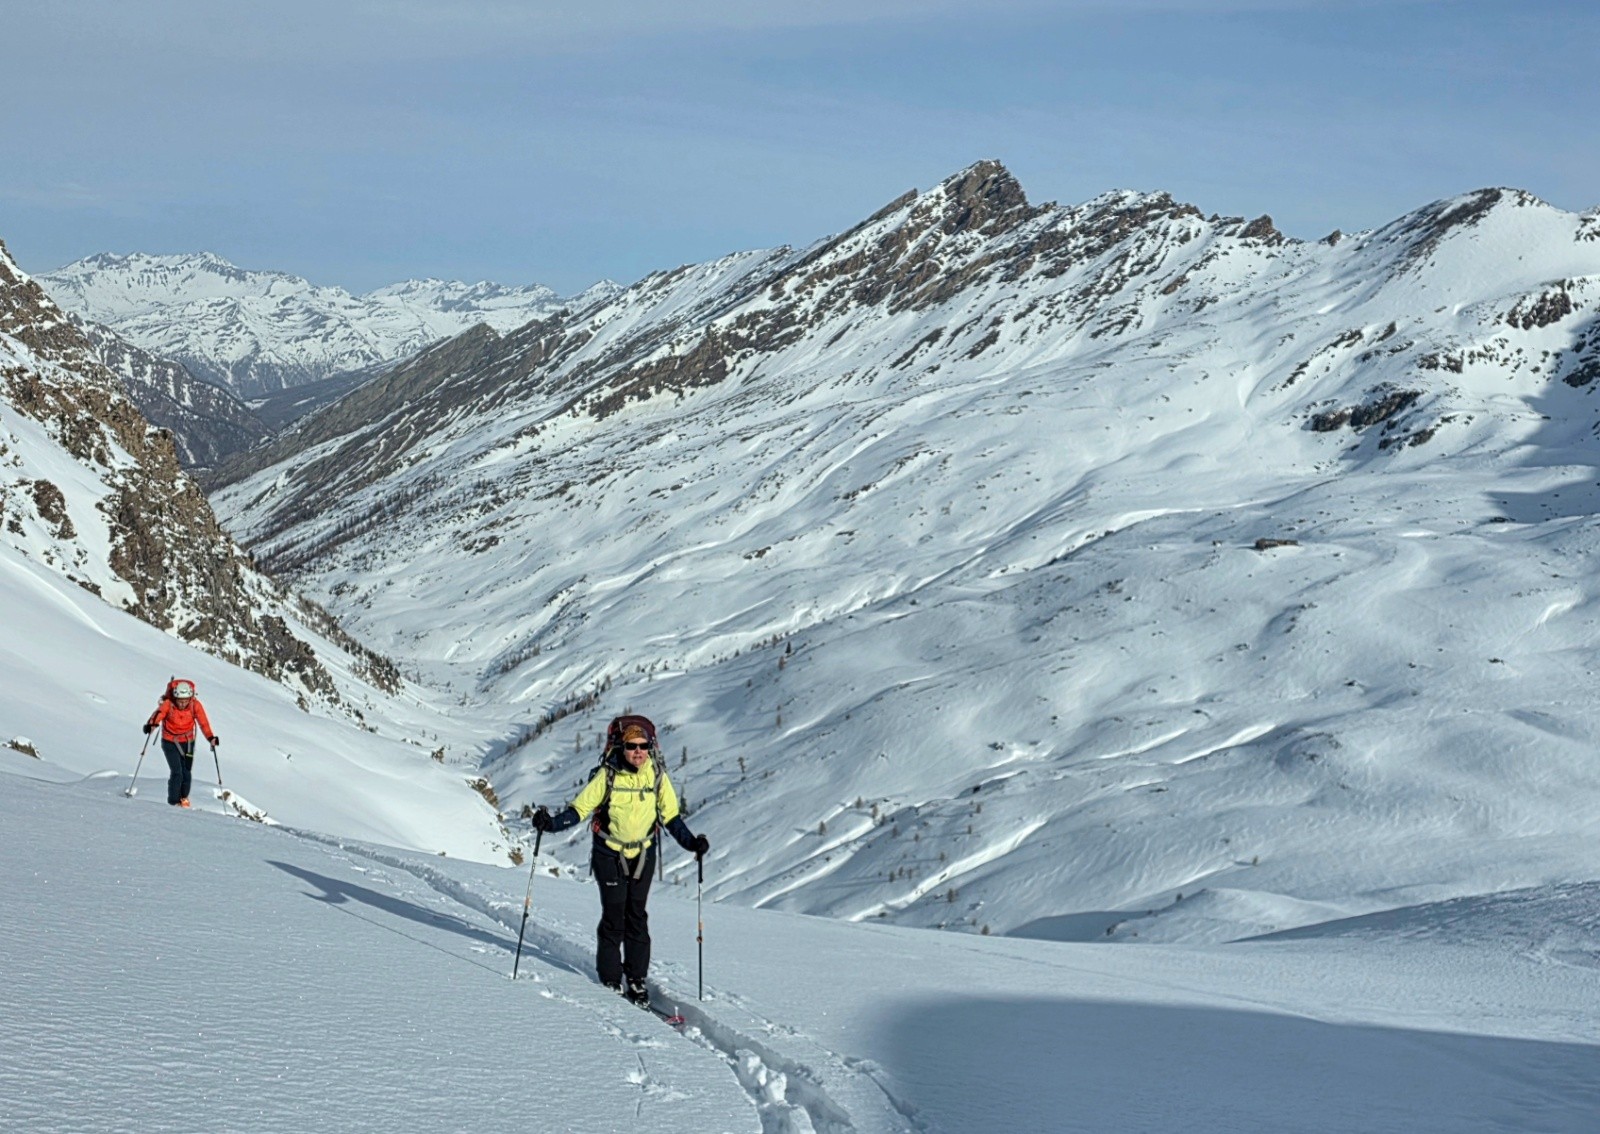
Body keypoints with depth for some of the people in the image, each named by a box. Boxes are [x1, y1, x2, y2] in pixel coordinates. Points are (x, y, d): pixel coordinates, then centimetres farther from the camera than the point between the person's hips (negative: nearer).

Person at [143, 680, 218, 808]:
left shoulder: (195, 705, -16)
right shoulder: (168, 704, -21)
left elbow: (203, 722, -21)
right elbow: (159, 713, -37)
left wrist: (210, 737, -37)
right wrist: (151, 724, -59)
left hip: (187, 742, 2)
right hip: (170, 742, -2)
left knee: (186, 773, 6)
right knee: (177, 772, -14)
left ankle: (184, 798, 32)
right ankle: (173, 802, 0)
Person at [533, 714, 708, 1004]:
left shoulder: (657, 776, -4)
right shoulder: (608, 776, -12)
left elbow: (671, 816, 4)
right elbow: (580, 808, -8)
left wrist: (691, 842, -6)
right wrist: (552, 823, -22)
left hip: (643, 855, 2)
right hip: (610, 854, -2)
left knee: (637, 916, 5)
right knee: (614, 915, -2)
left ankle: (636, 978, 13)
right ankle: (610, 980, 9)